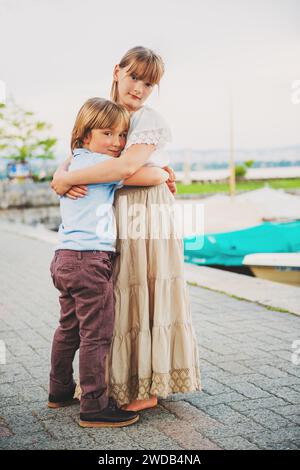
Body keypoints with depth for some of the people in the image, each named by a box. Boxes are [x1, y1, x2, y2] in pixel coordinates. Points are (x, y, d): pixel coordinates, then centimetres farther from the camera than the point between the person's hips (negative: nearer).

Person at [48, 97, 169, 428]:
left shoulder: (76, 162, 16)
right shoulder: (100, 164, -12)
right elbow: (150, 176, -16)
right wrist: (165, 174, 5)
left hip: (65, 258, 10)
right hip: (89, 259, -10)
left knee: (69, 328, 20)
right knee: (97, 335, -4)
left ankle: (60, 391, 33)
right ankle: (94, 407, 3)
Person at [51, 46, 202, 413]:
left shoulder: (150, 120, -9)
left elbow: (127, 165, -26)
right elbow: (72, 159, 9)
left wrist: (67, 178, -21)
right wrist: (64, 179, -16)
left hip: (148, 218, -6)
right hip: (113, 220, 6)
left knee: (143, 296, 0)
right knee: (121, 298, 10)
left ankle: (147, 389, 12)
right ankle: (122, 382, 22)